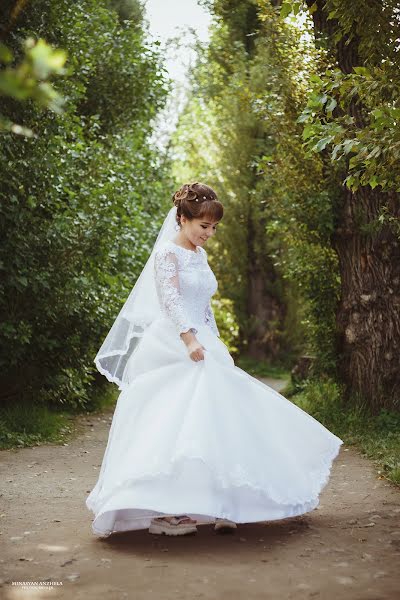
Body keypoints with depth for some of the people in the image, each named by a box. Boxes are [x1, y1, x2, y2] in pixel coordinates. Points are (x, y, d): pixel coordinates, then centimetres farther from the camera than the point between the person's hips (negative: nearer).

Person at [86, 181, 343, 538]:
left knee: (207, 421, 4)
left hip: (200, 344, 8)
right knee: (170, 426, -10)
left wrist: (216, 344, 18)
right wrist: (189, 339, -30)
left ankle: (217, 505, 7)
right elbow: (170, 298, -20)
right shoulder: (168, 253, -7)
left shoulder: (200, 256, 17)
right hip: (172, 348, -8)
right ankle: (162, 512, -7)